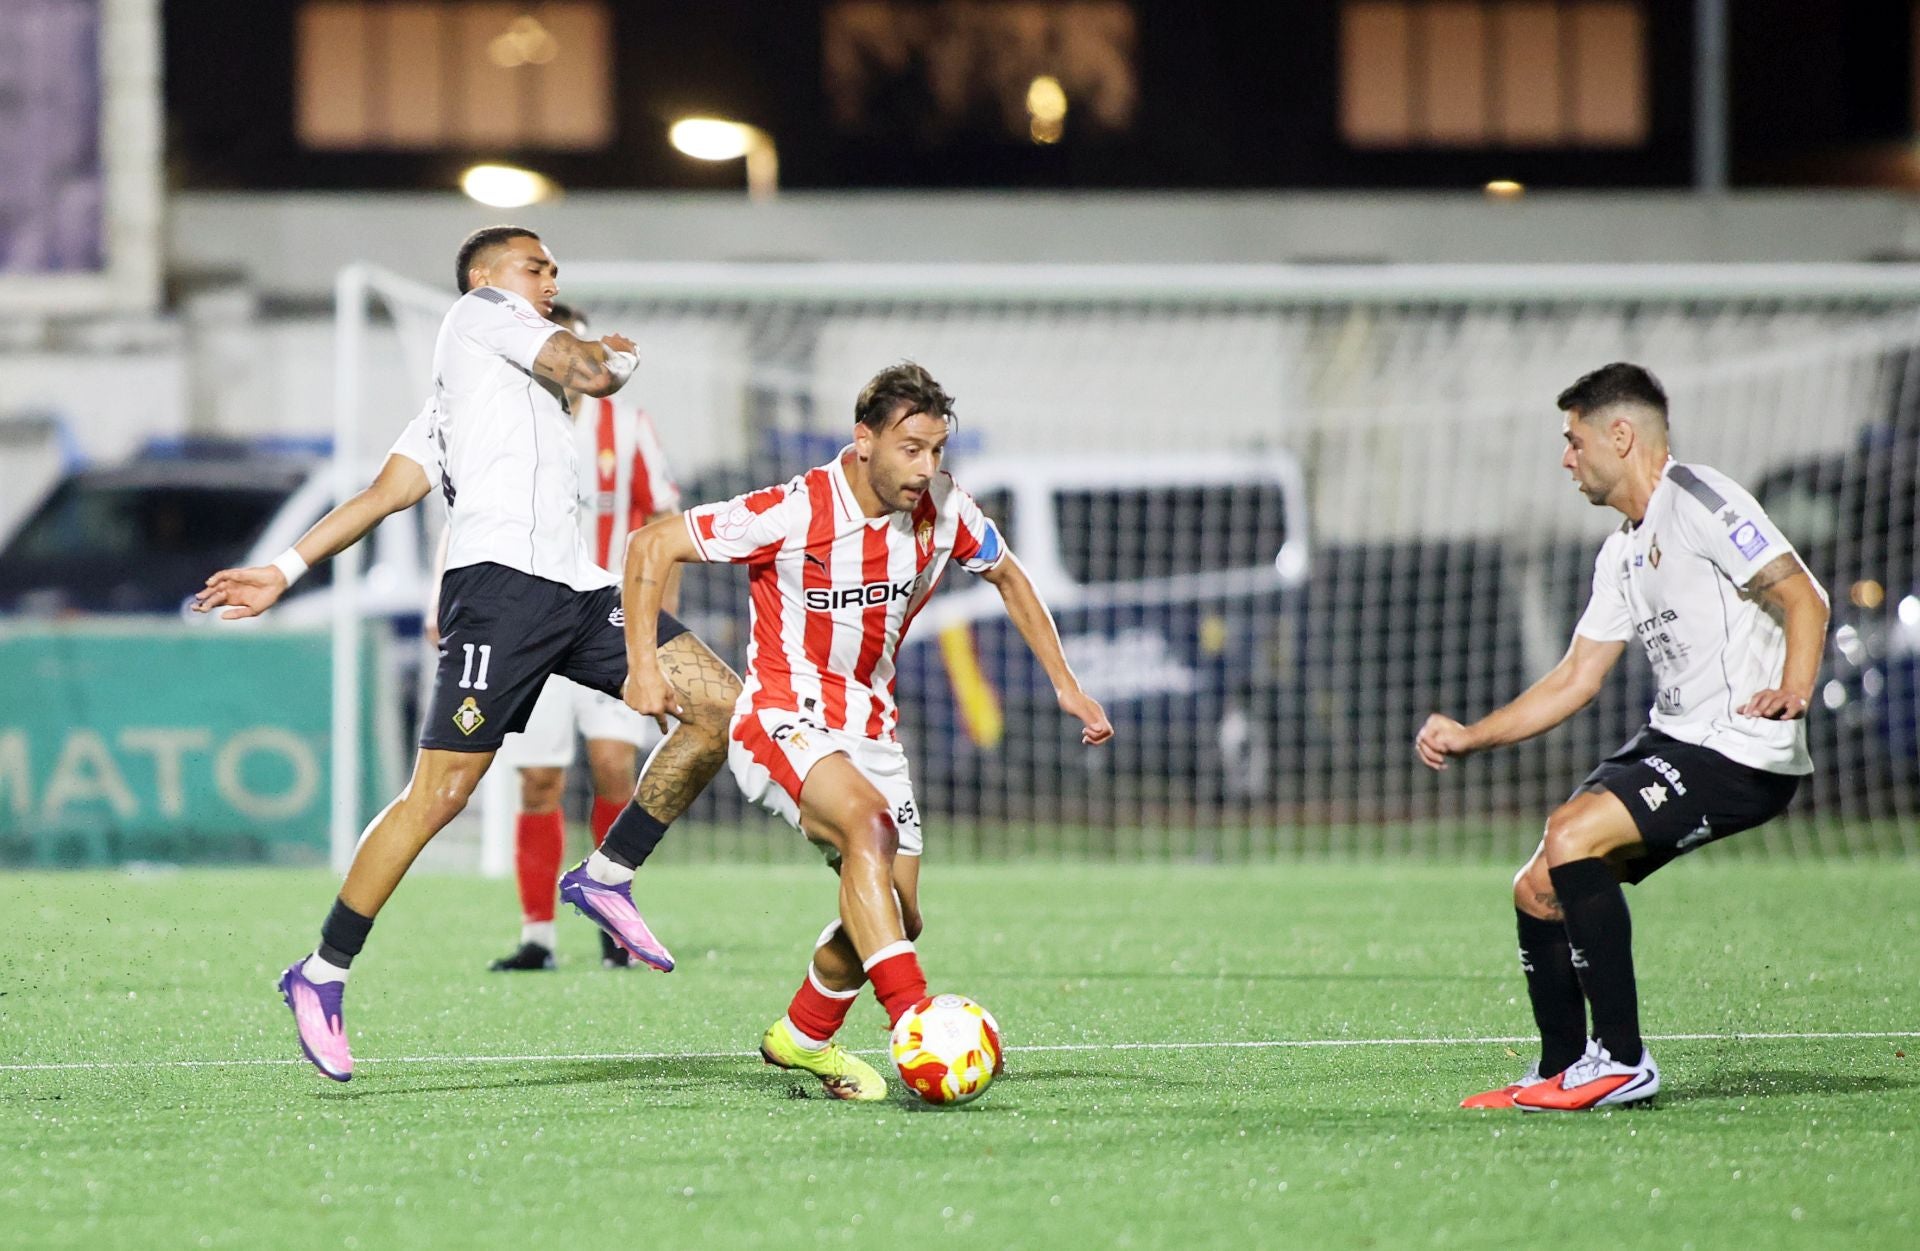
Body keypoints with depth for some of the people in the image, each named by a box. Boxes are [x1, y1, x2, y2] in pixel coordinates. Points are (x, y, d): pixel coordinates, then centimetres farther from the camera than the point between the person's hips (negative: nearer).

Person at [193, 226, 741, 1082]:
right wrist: (622, 356, 24)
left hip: (575, 588, 9)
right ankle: (321, 978, -2)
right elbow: (592, 373, 0)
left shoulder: (458, 402, 33)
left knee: (719, 707, -4)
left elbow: (386, 493, 22)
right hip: (502, 578, -9)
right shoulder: (479, 313, 9)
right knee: (440, 793, -12)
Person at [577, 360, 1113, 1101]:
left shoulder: (944, 513, -5)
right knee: (867, 820, -35)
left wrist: (1064, 683, 13)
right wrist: (642, 666, -18)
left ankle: (803, 1038, 31)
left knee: (896, 918, 3)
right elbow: (652, 547, -13)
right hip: (783, 718, -7)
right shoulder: (792, 513, -21)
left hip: (870, 726, 7)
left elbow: (1007, 576, 17)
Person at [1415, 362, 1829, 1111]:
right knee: (1537, 892, 3)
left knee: (1571, 838, -25)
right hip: (1672, 741, 10)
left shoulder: (1697, 501, -9)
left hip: (1741, 753, -10)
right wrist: (1469, 737, 18)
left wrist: (1792, 691, -33)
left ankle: (1623, 1061, -19)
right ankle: (1562, 1074, 12)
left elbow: (1802, 598, -16)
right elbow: (1576, 678, 23)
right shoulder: (1622, 552, 20)